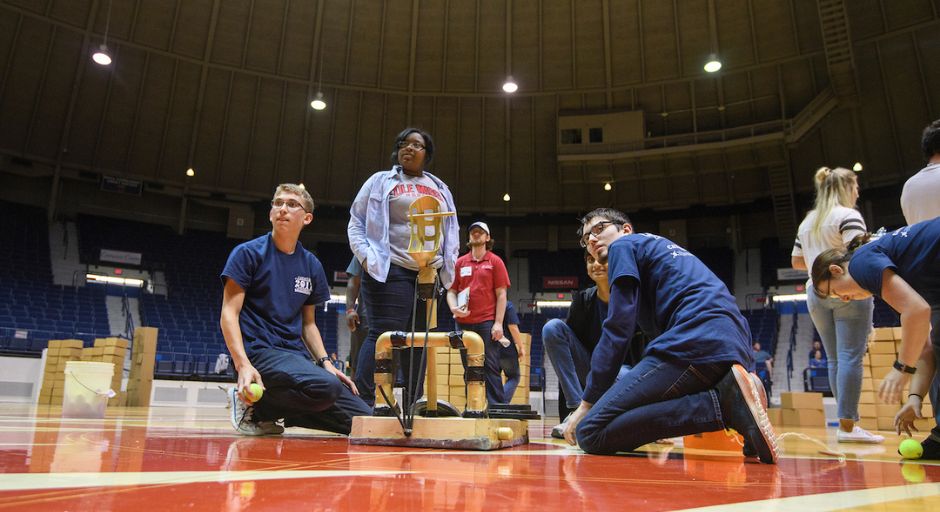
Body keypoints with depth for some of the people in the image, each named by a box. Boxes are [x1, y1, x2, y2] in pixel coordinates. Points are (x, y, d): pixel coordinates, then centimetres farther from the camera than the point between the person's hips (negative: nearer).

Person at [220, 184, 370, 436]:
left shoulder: (312, 265, 15)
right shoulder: (247, 253, 0)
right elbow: (229, 314, -6)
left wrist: (325, 363, 5)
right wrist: (243, 364, -20)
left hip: (297, 354, 6)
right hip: (260, 351, -6)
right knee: (325, 387, -35)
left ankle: (271, 408, 6)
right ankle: (255, 406, -9)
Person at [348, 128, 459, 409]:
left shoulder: (440, 188, 21)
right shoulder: (381, 181, 10)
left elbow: (452, 230, 23)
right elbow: (357, 221, 6)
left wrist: (449, 264, 9)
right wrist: (366, 256, -8)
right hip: (391, 270, -4)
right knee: (384, 334, -13)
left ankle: (413, 405, 12)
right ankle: (363, 403, -10)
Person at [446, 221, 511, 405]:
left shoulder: (495, 261, 4)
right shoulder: (460, 262, 13)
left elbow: (501, 294, -1)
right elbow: (451, 290, 15)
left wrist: (498, 323, -9)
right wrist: (454, 307, -7)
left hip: (487, 323, -4)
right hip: (464, 323, 4)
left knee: (490, 367, -7)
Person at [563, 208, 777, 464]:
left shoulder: (624, 245, 11)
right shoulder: (662, 249, 35)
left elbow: (618, 330, -1)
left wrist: (587, 402, 2)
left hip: (696, 342, -9)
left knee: (589, 433, -11)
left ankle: (721, 402, -18)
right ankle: (727, 395, 2)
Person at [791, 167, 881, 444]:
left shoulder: (806, 222, 16)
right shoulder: (848, 216, -7)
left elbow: (797, 262, 20)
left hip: (816, 294, 7)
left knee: (835, 359, 9)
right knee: (850, 357, -8)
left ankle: (847, 421, 12)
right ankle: (847, 425, -11)